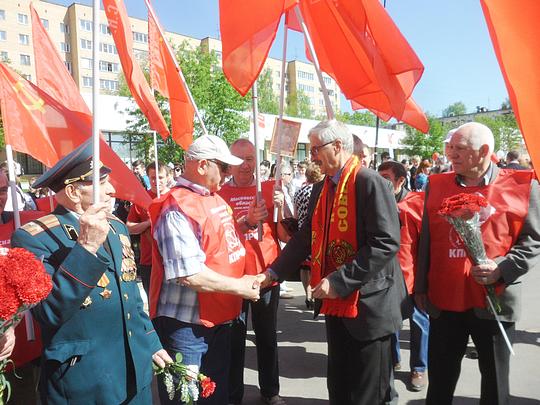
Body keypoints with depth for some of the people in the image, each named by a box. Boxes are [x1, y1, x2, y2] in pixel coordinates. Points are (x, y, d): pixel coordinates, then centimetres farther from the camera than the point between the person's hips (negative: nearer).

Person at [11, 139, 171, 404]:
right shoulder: (33, 237, -16)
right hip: (84, 382, -6)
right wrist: (86, 247, -32)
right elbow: (48, 313, -26)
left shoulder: (117, 227, 4)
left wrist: (151, 342, 14)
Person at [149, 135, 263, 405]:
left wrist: (246, 222, 5)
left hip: (219, 318, 9)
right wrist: (238, 286, -20)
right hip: (186, 325, -9)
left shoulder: (214, 198, 7)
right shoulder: (177, 209, -23)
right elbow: (188, 274, -29)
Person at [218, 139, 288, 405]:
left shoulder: (270, 190, 1)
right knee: (234, 339, 9)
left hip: (266, 275, 2)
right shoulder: (220, 193, -1)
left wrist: (280, 206, -16)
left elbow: (284, 235, 0)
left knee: (267, 337, 14)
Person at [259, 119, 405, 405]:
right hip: (335, 303, 8)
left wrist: (338, 281, -24)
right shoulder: (321, 189, 9)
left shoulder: (370, 183, -16)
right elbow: (305, 238, 10)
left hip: (368, 303, -7)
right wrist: (272, 273, 1)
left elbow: (386, 243, -23)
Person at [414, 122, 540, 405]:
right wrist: (420, 286, 9)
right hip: (444, 300, 2)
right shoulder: (437, 185, 5)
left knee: (495, 381, 16)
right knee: (439, 380, 15)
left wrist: (502, 269, -19)